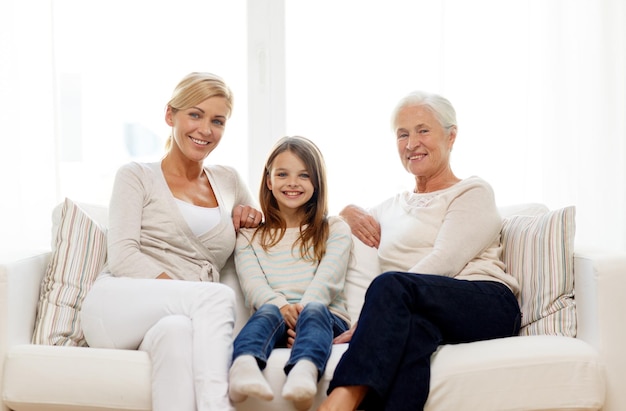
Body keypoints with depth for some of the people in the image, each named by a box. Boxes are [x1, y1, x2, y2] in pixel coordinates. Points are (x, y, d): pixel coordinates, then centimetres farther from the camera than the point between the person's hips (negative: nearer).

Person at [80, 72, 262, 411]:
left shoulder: (228, 181, 22)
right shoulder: (137, 176, 10)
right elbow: (121, 257, -3)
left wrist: (253, 215, 13)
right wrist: (190, 294, -17)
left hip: (185, 319, 3)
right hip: (116, 307, -2)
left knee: (176, 330, -38)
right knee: (219, 296, -33)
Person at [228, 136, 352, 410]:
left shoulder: (335, 230, 16)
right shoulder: (249, 237, 18)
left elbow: (327, 279, -2)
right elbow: (253, 284, -1)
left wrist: (303, 311, -23)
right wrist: (281, 306, -24)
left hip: (326, 317, -1)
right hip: (273, 317, 1)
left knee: (313, 311, -34)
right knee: (268, 312, -33)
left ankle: (304, 372, -66)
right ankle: (244, 366, -65)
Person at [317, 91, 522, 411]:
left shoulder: (473, 192, 12)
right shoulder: (394, 206, 30)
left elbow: (443, 263, -6)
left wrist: (366, 322, -15)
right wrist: (351, 213, 16)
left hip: (487, 305, -3)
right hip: (416, 311, 3)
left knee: (390, 283, -34)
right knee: (410, 330, -38)